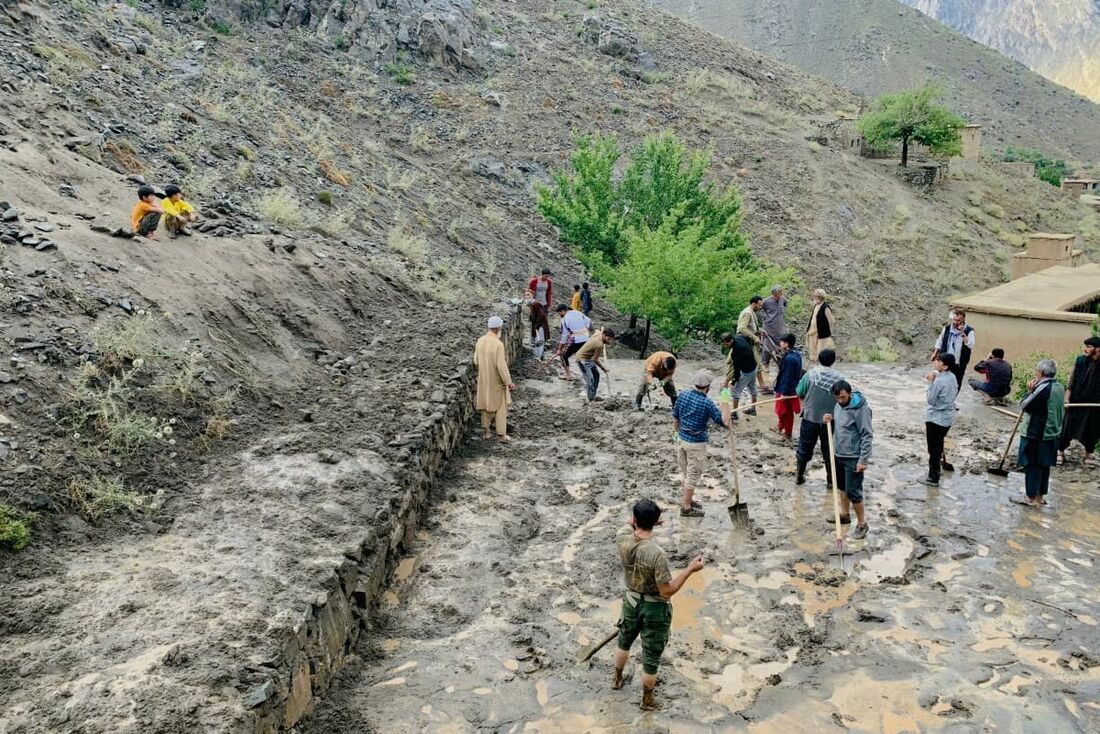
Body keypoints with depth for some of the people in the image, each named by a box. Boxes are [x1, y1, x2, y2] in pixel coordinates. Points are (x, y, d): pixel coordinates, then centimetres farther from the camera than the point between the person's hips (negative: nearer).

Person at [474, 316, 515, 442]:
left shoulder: (480, 340, -5)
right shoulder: (498, 344, -24)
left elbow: (476, 361, 4)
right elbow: (501, 365, -24)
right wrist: (509, 382, -15)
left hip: (484, 379, 6)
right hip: (497, 380, -6)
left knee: (486, 404, 19)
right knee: (500, 406, 8)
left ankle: (485, 431, 25)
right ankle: (501, 434, 11)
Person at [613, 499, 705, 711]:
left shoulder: (622, 540, -18)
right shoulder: (657, 554, -34)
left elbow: (629, 525, 8)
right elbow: (667, 591, -27)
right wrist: (690, 569, -24)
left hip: (632, 601, 5)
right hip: (655, 608, -5)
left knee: (624, 642, 32)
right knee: (651, 657, 17)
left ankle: (617, 679, 55)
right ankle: (647, 699, 36)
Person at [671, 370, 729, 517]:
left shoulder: (683, 396, -2)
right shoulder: (706, 403, -20)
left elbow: (675, 419, 7)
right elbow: (723, 421, -19)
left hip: (681, 439, 7)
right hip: (696, 443, -7)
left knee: (686, 472, 22)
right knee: (693, 474, 6)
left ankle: (687, 499, 37)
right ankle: (686, 508, 13)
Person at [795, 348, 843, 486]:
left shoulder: (811, 374, -10)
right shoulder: (839, 378, -8)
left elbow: (799, 393, -4)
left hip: (810, 418, 0)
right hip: (830, 420, 0)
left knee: (804, 449, 14)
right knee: (829, 451, 13)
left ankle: (799, 476, 26)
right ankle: (831, 481, 20)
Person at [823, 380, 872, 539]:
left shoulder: (861, 409, -21)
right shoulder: (839, 405, 4)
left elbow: (867, 436, -20)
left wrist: (863, 460, -21)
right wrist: (831, 421, -5)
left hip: (853, 458, -8)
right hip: (839, 455, 8)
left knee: (853, 491, -4)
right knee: (842, 487, 21)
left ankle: (862, 524, 10)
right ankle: (845, 514, 38)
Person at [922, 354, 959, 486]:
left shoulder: (938, 381, -25)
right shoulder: (952, 377, 2)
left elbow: (930, 400, -18)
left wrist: (930, 382, -18)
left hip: (935, 418, -8)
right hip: (948, 417, 8)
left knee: (933, 448, 2)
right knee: (939, 444, 25)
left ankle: (933, 478, 9)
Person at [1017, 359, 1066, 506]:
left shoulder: (1043, 388, -21)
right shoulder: (1059, 387, 6)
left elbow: (1024, 406, -16)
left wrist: (1030, 391, -4)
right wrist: (1034, 391, 0)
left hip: (1035, 434, -8)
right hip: (1052, 433, 8)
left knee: (1032, 466, 1)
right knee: (1044, 465, 15)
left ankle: (1032, 498, 7)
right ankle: (1041, 496, 23)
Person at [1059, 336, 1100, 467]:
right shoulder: (1080, 360, -5)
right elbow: (1072, 380, -2)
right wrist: (1067, 397, -5)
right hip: (1076, 401, 0)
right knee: (1068, 426, 5)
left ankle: (1089, 453, 29)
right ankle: (1060, 451, 17)